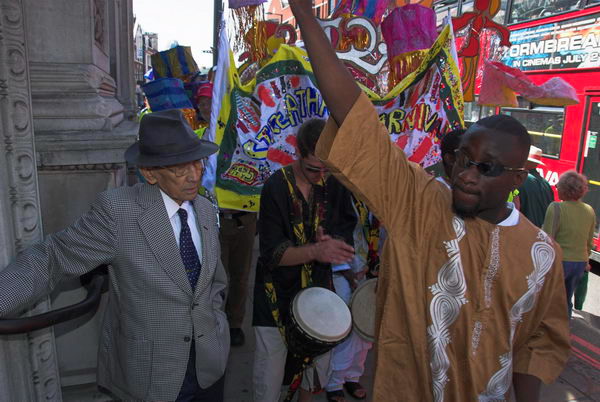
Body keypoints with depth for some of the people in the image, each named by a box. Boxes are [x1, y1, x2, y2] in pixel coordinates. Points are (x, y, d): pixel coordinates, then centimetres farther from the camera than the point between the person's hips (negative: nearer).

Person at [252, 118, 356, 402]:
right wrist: (316, 251, -35)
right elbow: (272, 253, -18)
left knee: (316, 369, 19)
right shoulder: (276, 188, -15)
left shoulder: (335, 185, -3)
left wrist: (334, 244, -20)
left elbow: (346, 233, 4)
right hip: (278, 296, -3)